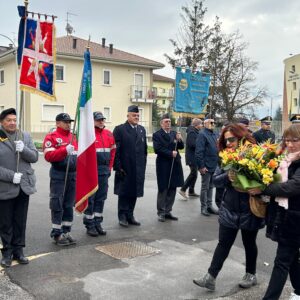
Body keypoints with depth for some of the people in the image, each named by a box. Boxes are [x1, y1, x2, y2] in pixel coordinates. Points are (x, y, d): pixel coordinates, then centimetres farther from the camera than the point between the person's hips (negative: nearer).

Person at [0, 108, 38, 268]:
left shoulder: (25, 136, 7)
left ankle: (18, 250, 23)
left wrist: (23, 149, -15)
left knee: (20, 222, 11)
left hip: (24, 186, 3)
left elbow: (34, 157, 3)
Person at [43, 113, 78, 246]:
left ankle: (66, 232, 20)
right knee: (57, 205, -1)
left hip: (73, 174, 6)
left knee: (69, 205, 11)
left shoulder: (73, 136, 14)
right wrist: (65, 150, -28)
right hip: (58, 175, -6)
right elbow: (49, 156, -17)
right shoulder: (51, 137, -6)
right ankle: (57, 234, 8)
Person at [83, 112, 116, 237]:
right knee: (90, 198, 1)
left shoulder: (109, 134, 10)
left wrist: (109, 167, 14)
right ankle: (89, 225, 11)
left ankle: (97, 223, 22)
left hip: (104, 171, 6)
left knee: (101, 198, 11)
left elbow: (112, 151, 17)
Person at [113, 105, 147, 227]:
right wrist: (118, 167, -13)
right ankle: (122, 216, 16)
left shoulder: (142, 129, 13)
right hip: (125, 168, -5)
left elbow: (144, 148, 15)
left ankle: (130, 215, 22)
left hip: (138, 169, 5)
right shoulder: (119, 129, -5)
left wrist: (143, 165, 9)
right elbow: (115, 150, -9)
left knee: (134, 193, 10)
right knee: (124, 193, 4)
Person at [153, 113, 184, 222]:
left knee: (172, 189, 9)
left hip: (175, 165, 5)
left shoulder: (174, 133, 14)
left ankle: (168, 211, 18)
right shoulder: (157, 135, -2)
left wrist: (179, 140, -11)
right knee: (163, 189, 2)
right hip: (163, 165, -5)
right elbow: (157, 149, -13)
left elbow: (181, 147, 8)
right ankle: (161, 212, 11)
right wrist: (170, 153, -15)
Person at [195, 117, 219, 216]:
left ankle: (209, 206, 23)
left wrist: (218, 162, 14)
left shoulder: (214, 135, 13)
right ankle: (203, 207, 12)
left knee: (210, 187, 15)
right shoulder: (202, 134, -13)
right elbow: (199, 151, -18)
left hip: (214, 166, 8)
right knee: (205, 187, 2)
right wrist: (201, 166, -20)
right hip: (206, 166, -8)